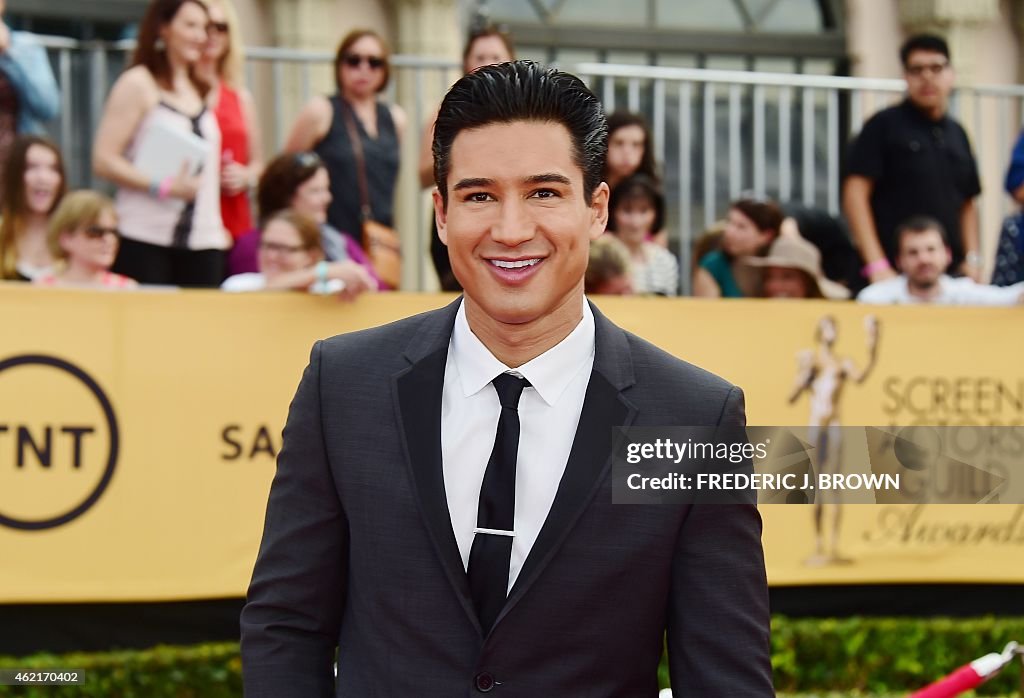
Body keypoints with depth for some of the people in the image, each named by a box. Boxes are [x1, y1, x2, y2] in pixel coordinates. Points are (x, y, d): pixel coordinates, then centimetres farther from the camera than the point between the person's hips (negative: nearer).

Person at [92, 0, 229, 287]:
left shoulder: (202, 90, 18)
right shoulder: (138, 83, -1)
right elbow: (104, 160, -8)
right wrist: (163, 187, -17)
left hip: (204, 242, 6)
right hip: (144, 239, -6)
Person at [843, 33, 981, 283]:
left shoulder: (956, 134, 17)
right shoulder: (884, 125, 0)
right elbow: (855, 192, -7)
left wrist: (972, 258, 8)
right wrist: (876, 264, -15)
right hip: (895, 272, -5)